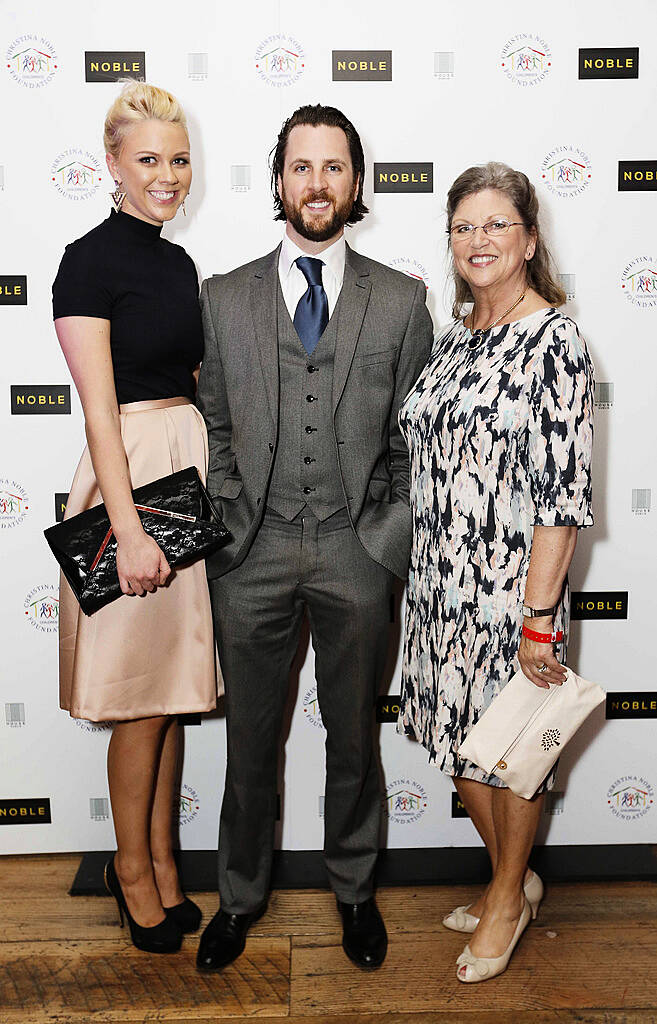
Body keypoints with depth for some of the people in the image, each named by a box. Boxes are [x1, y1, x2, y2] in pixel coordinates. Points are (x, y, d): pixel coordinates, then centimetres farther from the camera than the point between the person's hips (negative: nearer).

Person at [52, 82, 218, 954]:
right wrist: (130, 530, -20)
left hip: (191, 471, 7)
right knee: (142, 692, 3)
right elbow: (100, 410, -15)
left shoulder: (179, 261, 14)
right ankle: (133, 865, 24)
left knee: (173, 682, 13)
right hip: (130, 470, -7)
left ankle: (162, 859, 28)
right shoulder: (89, 261, -9)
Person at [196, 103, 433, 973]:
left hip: (357, 551, 0)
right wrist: (228, 525, -2)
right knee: (251, 738, 14)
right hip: (253, 551, 1)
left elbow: (415, 437, 4)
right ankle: (242, 894, 36)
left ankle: (354, 887, 38)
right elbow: (214, 429, 7)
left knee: (353, 735, 15)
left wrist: (397, 540, -2)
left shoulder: (401, 300, 3)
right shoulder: (224, 297, 5)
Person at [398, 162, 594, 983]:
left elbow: (564, 493, -17)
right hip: (439, 581, 7)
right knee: (459, 740, 17)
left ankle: (509, 896, 35)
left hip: (510, 584, -7)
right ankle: (512, 878, 40)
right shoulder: (452, 337, 9)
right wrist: (425, 572, 13)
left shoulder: (554, 340, -12)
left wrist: (539, 615, -19)